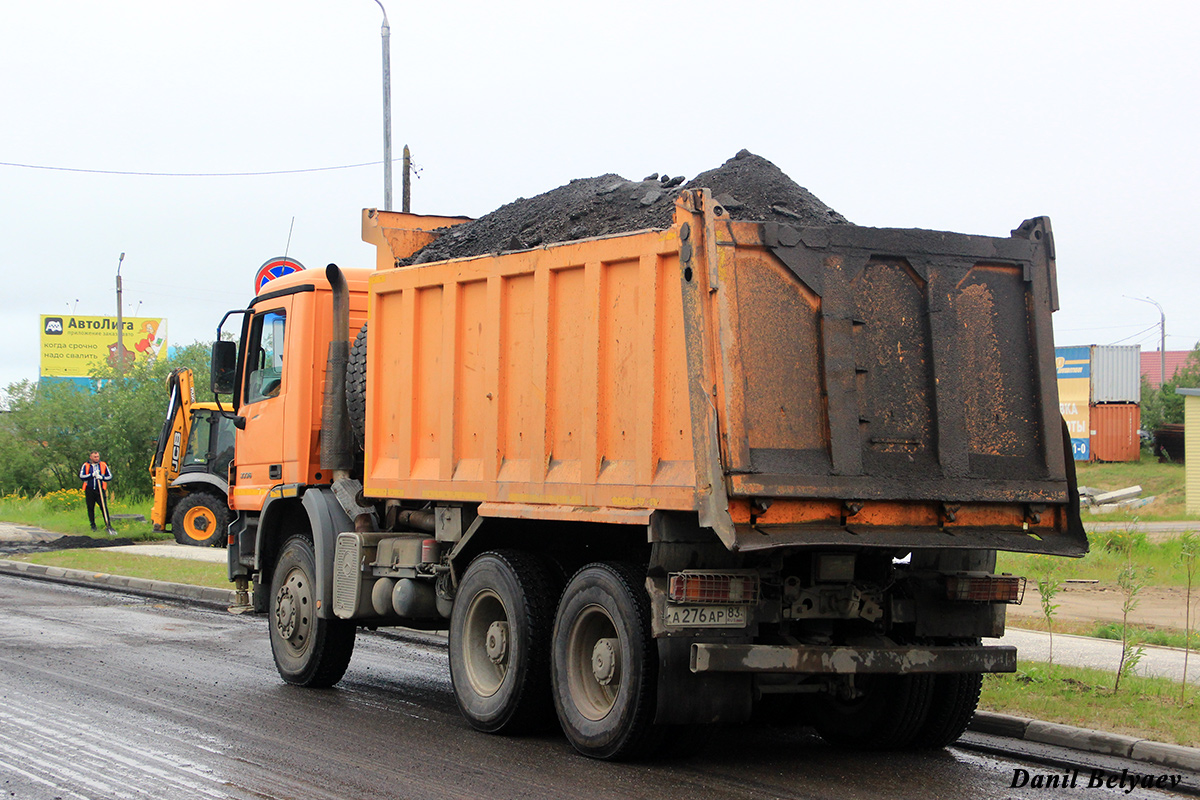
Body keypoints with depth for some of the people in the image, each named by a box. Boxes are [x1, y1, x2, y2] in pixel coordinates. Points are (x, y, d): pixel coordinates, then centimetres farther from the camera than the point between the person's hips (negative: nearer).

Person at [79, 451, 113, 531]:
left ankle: (108, 524, -5)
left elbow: (110, 476, 8)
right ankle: (93, 525, 15)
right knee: (90, 508, 5)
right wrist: (92, 475, -16)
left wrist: (102, 477, -12)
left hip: (100, 490, 0)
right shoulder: (85, 466, 5)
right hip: (89, 490, 1)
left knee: (104, 507, -8)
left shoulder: (103, 465, 7)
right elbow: (81, 476, -5)